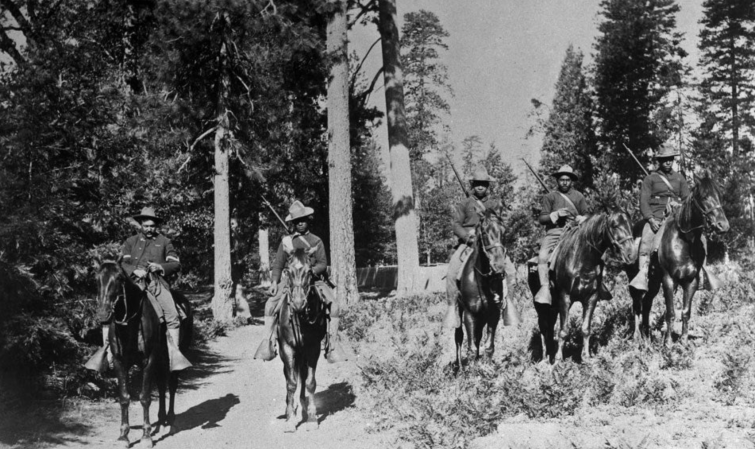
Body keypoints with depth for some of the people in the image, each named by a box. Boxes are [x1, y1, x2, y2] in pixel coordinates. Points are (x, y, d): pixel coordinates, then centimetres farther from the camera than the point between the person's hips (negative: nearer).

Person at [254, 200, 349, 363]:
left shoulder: (316, 241, 8)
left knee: (335, 305, -21)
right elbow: (278, 264, 10)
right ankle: (267, 342, -13)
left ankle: (333, 344, -12)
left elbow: (323, 263, 1)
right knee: (270, 304, -22)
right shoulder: (286, 241, 9)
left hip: (314, 280, 0)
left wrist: (312, 270, -21)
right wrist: (274, 282, -7)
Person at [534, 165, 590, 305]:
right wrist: (556, 215, -9)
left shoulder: (578, 196, 16)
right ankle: (544, 287, -25)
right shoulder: (549, 197, 12)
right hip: (554, 232, -1)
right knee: (543, 255, -26)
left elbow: (587, 214, 18)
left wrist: (581, 219, -6)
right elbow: (541, 219, 8)